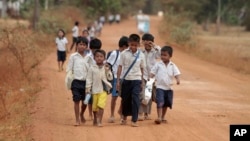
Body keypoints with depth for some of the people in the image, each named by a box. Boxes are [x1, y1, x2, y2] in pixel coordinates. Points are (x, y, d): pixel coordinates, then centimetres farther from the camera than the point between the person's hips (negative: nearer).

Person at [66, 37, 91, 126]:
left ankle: (81, 114, 37)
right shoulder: (73, 56, 0)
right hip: (76, 81, -3)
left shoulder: (88, 58, 9)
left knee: (85, 101, 10)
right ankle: (77, 119, 4)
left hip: (85, 82, 3)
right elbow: (69, 69, 0)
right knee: (77, 100, -4)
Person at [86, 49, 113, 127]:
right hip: (95, 89, 1)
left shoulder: (106, 68, 4)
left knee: (101, 105, -14)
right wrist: (88, 88, -3)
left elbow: (110, 78, 4)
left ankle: (99, 121, -10)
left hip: (103, 89, -1)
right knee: (95, 106, 11)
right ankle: (95, 119, 33)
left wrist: (107, 72, -12)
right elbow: (89, 78, 2)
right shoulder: (92, 68, 0)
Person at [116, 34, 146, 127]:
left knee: (135, 99, -11)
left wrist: (142, 83, 9)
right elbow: (120, 67, 0)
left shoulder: (141, 55, 0)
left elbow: (142, 69, 7)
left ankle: (134, 120, -6)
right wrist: (118, 80, -2)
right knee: (125, 99, 11)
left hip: (136, 80, -1)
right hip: (126, 79, 1)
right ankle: (124, 117, 34)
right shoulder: (124, 53, -3)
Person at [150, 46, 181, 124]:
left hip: (168, 88, 3)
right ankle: (159, 117, -19)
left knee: (166, 103, 13)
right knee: (160, 102, -17)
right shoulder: (158, 65, 0)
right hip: (160, 87, -3)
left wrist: (178, 80, -22)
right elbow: (153, 73, 3)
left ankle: (163, 117, 27)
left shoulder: (172, 66, 3)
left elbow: (176, 73, -3)